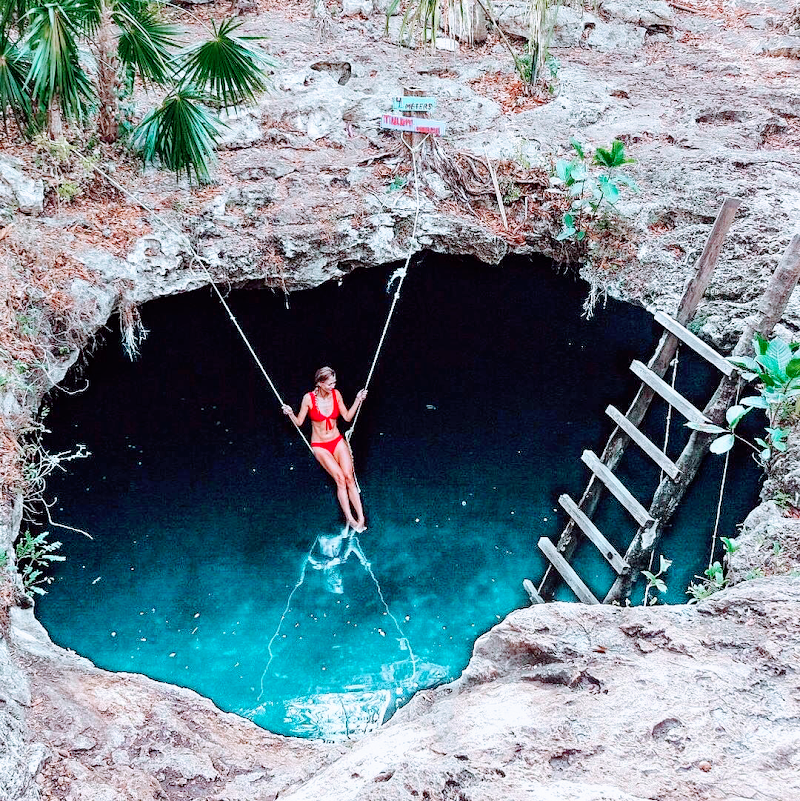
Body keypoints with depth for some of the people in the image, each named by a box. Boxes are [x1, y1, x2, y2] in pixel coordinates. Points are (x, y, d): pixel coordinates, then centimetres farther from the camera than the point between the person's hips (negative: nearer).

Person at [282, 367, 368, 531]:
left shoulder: (336, 394, -3)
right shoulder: (309, 398, -12)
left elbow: (347, 417, 6)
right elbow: (299, 422, -3)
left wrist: (358, 400, -2)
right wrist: (290, 414, -22)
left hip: (338, 441, 3)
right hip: (320, 446, -3)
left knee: (349, 476, -15)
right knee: (340, 478, -19)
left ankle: (360, 518, -16)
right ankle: (350, 519, -15)